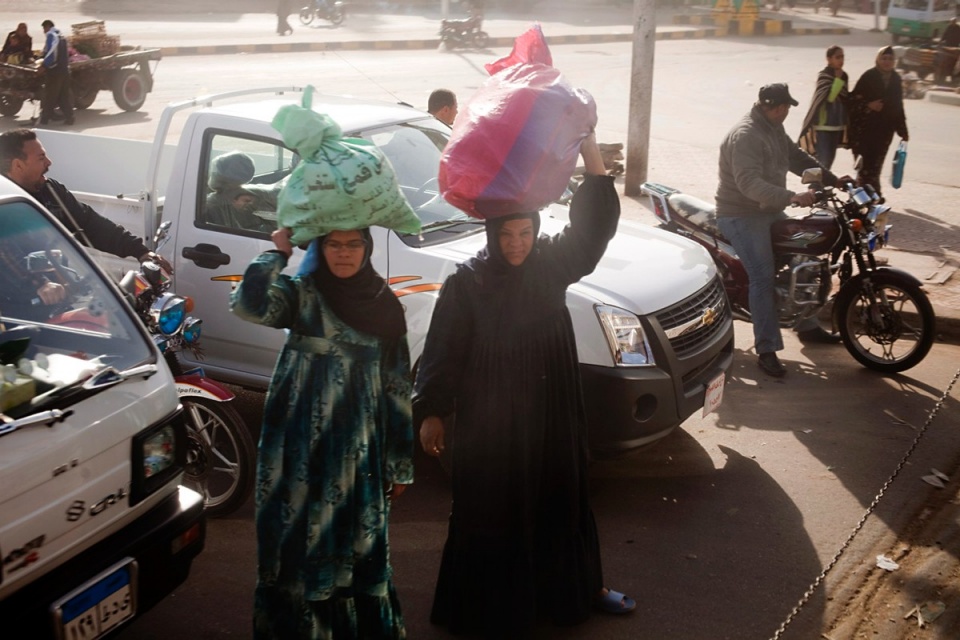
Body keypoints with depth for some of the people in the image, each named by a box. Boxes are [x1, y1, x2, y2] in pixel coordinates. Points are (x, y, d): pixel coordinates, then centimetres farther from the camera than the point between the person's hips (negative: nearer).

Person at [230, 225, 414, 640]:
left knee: (360, 543, 9)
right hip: (301, 446, -2)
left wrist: (400, 462, 6)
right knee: (301, 540, 2)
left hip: (359, 449, 2)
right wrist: (278, 251, -12)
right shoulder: (300, 295, -3)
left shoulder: (385, 306, 4)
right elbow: (246, 304, -25)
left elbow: (397, 387, 7)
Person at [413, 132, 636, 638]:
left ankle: (582, 589, 38)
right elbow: (443, 352, -8)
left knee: (561, 502, 19)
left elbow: (594, 223, -15)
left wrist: (590, 152, -27)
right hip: (490, 421, -4)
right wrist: (430, 412, -7)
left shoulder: (552, 263, -4)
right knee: (492, 512, 9)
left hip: (551, 417, 4)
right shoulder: (466, 282, -13)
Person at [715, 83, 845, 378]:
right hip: (742, 216, -10)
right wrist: (791, 197, -43)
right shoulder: (745, 135, -23)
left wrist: (834, 180, 5)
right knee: (763, 277, -19)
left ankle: (807, 326, 30)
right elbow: (749, 183, -34)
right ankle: (766, 350, -16)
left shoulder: (774, 129, 9)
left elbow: (797, 157, 15)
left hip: (769, 210, 10)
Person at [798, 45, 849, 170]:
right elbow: (829, 96, -22)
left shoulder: (843, 76, 10)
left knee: (830, 158, 13)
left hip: (837, 125, 7)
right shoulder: (823, 76, -12)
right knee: (822, 160, -11)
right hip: (823, 126, -7)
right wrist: (838, 79, -18)